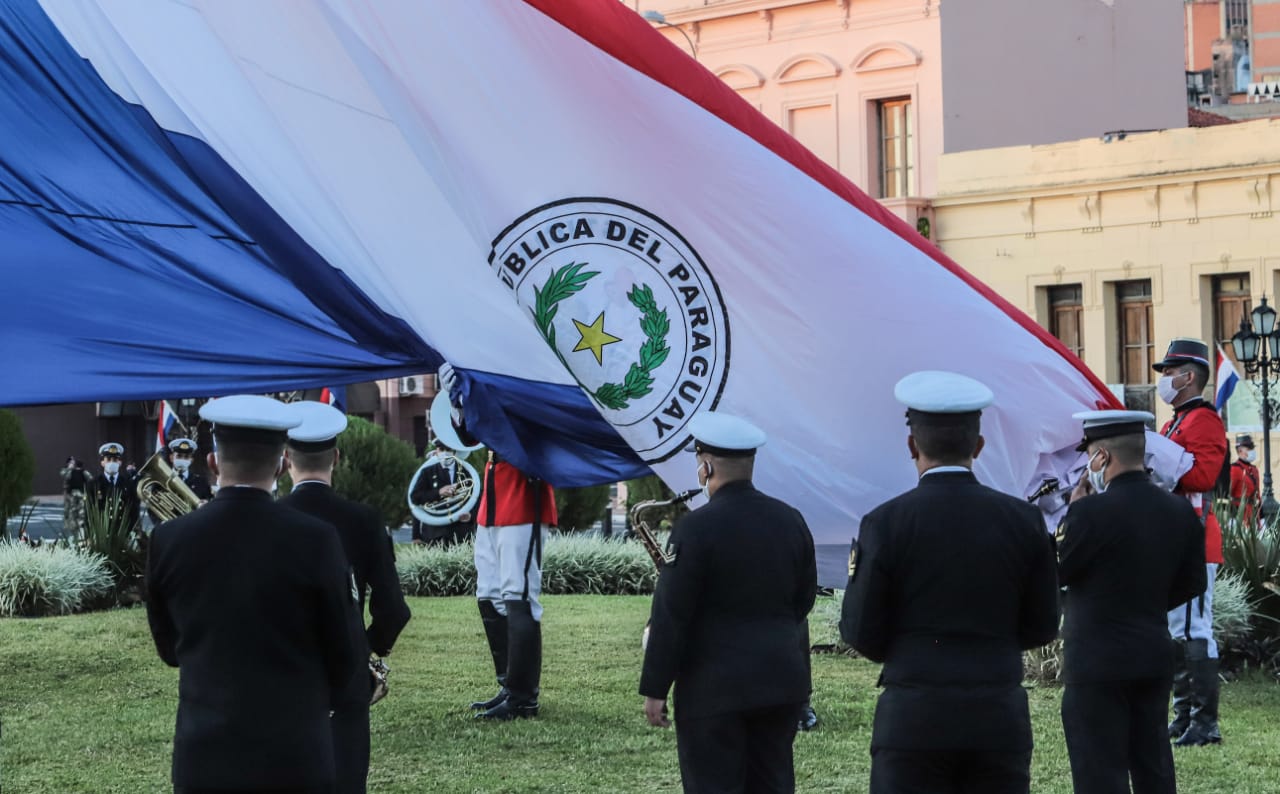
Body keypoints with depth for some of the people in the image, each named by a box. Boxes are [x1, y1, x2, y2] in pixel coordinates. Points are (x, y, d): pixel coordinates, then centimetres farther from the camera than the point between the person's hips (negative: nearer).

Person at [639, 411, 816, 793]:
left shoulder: (696, 527, -15)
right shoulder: (790, 520, 4)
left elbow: (670, 615, -14)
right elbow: (804, 598, 13)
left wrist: (654, 689, -8)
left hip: (714, 687, -6)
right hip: (782, 681, 6)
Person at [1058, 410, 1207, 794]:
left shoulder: (1091, 511, -19)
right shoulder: (1180, 512, 2)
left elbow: (1054, 573, -7)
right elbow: (1192, 583, 10)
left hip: (1097, 663, -6)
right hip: (1155, 658, 7)